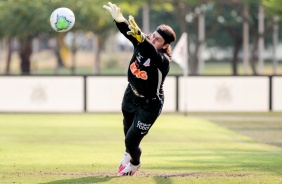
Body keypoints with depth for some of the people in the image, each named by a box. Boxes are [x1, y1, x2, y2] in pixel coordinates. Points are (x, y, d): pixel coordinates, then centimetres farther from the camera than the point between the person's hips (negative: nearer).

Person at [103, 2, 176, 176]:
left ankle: (135, 163, 32)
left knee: (131, 141, -3)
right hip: (131, 97, 6)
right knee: (128, 129, 28)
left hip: (150, 105, -6)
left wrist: (140, 37, -73)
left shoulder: (163, 60, -32)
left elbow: (152, 52, -55)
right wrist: (118, 18, -53)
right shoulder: (142, 43, -15)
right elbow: (128, 31, -30)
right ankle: (129, 153, 61)